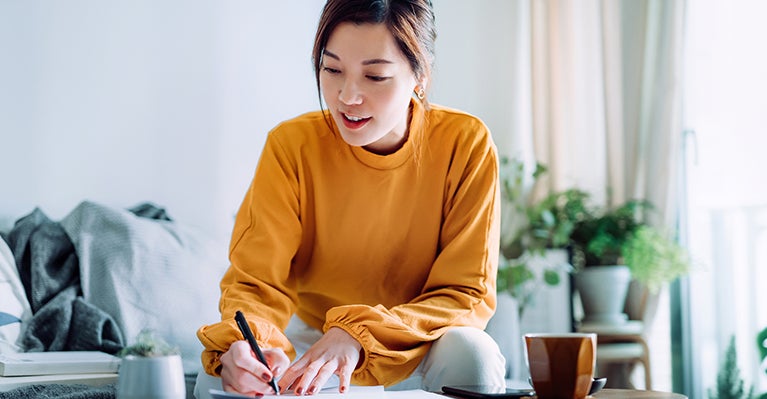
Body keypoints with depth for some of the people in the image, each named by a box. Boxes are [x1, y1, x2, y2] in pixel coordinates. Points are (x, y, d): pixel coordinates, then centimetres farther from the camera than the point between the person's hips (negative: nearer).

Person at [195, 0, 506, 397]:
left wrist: (361, 334, -33)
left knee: (471, 352, -32)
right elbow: (256, 282, -16)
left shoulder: (466, 145, -16)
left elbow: (468, 294, -16)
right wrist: (243, 343, -41)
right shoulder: (291, 145, -14)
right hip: (309, 346, 0)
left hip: (419, 352, 0)